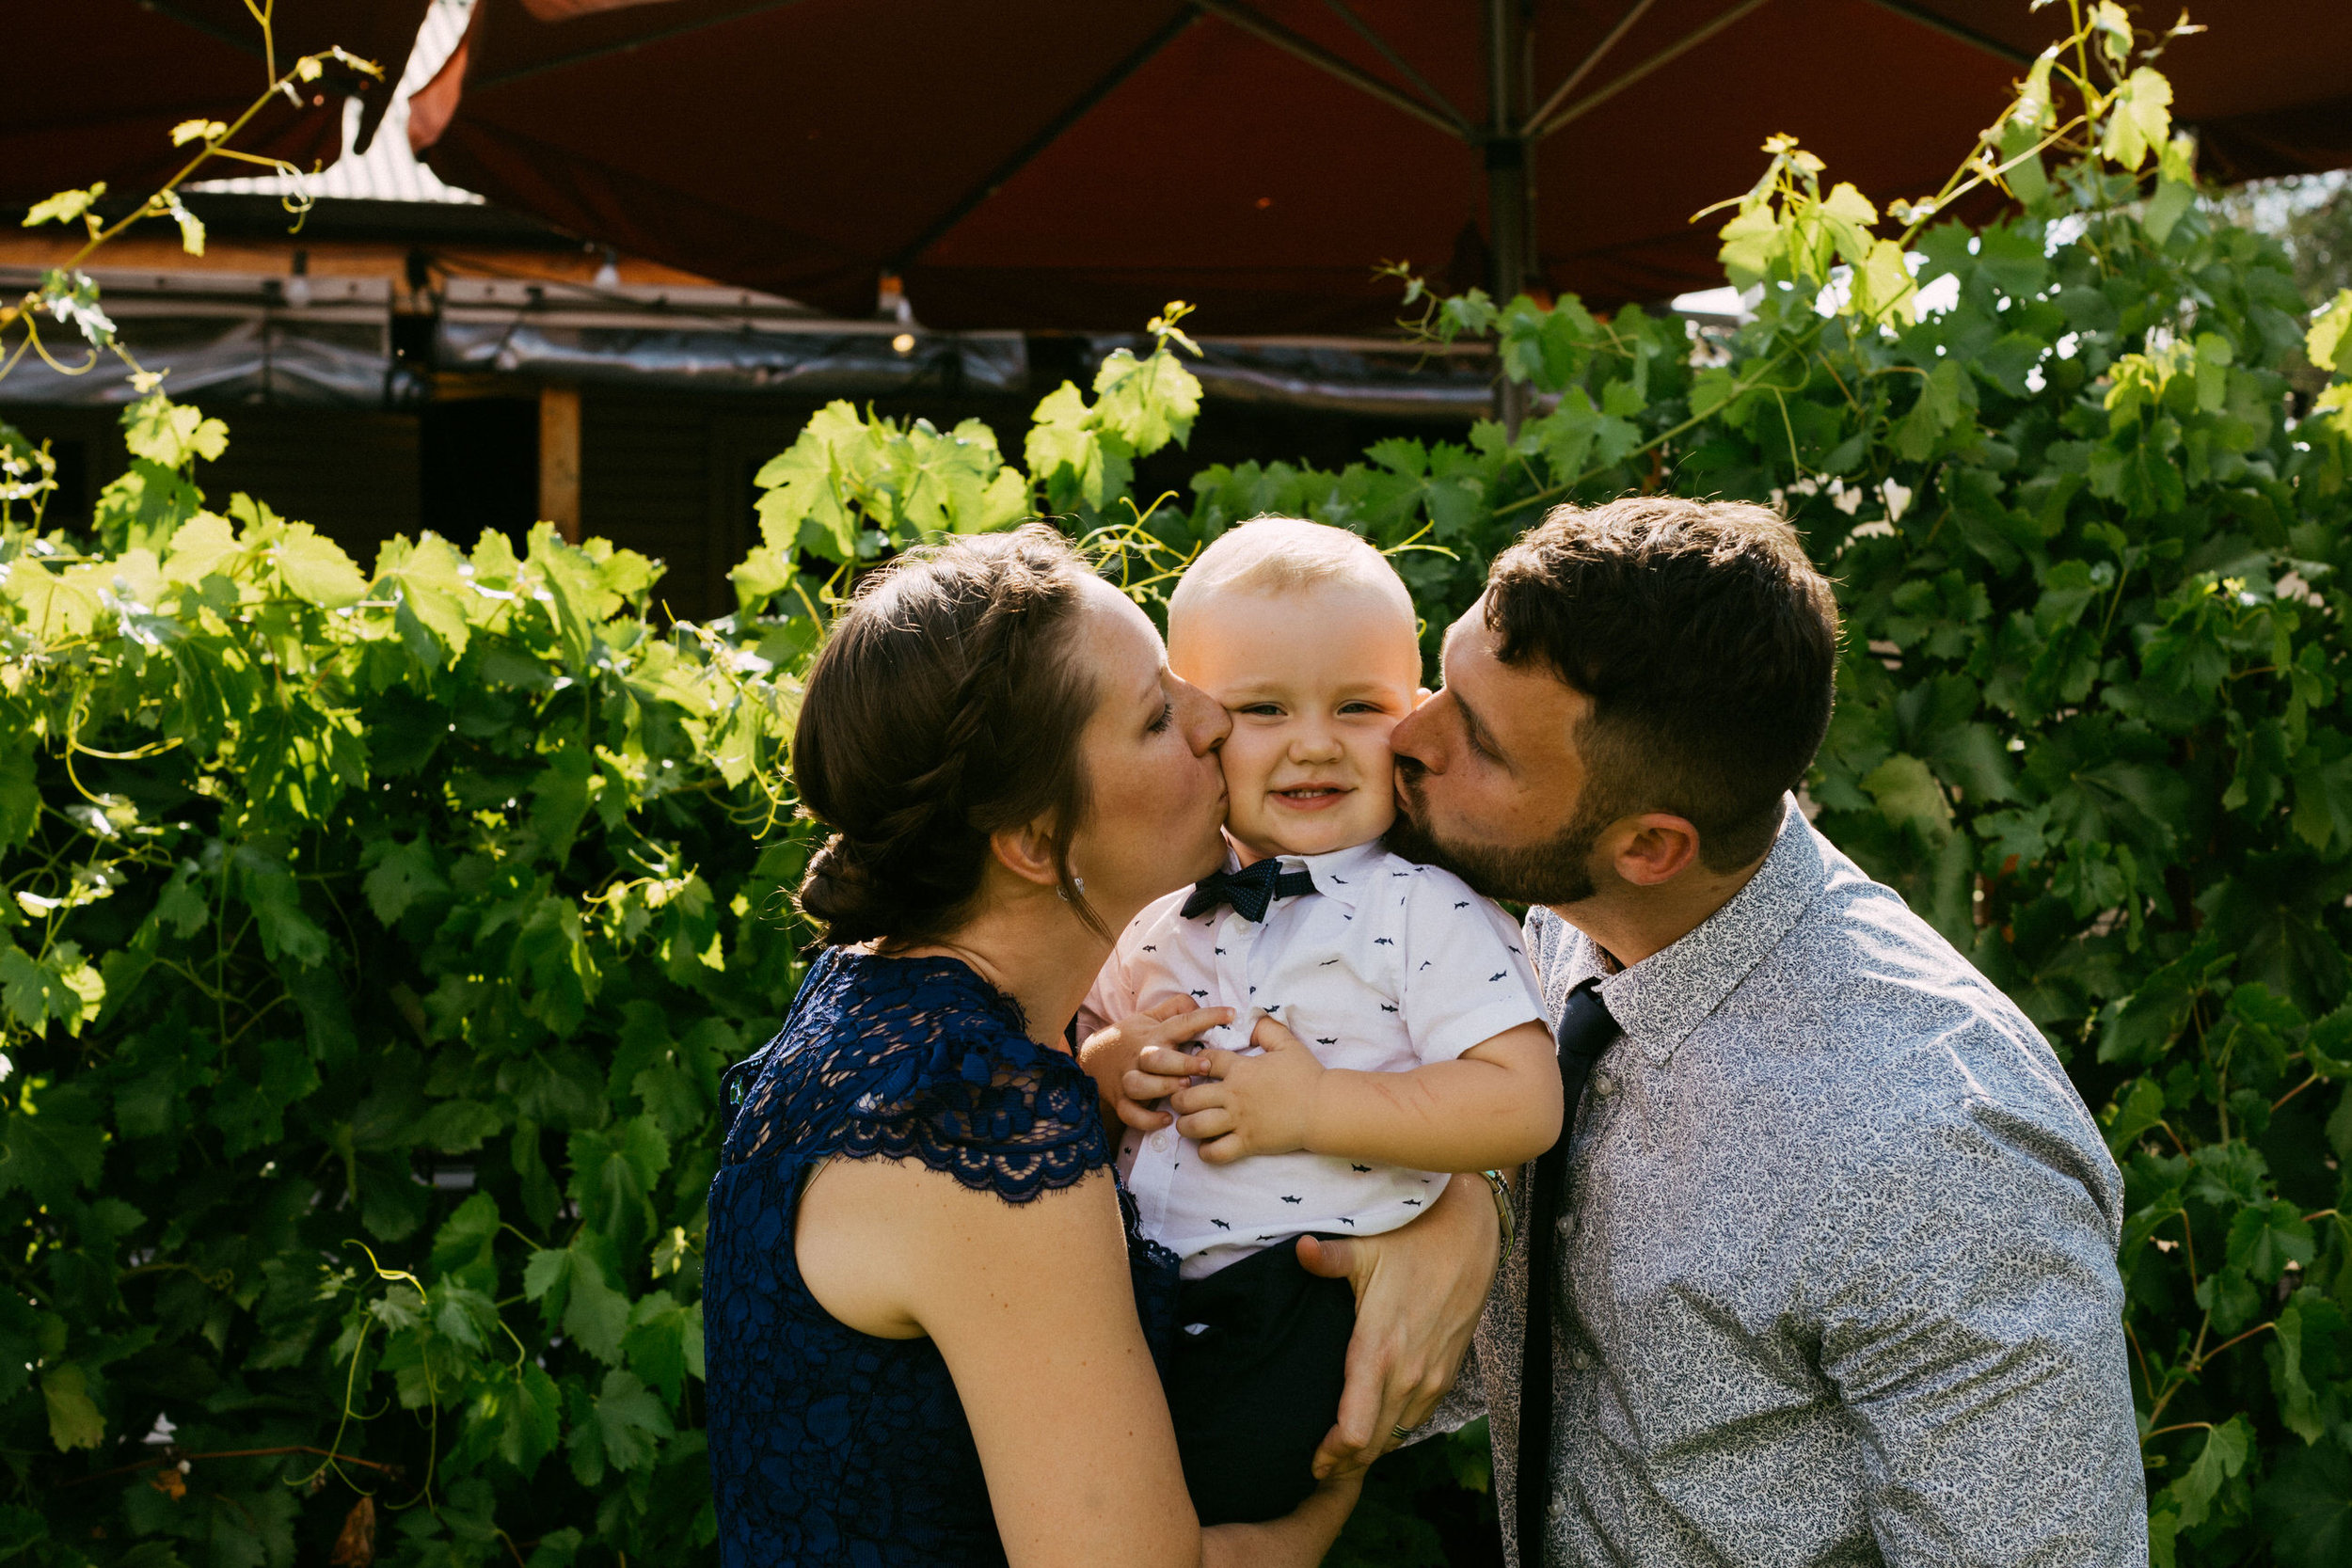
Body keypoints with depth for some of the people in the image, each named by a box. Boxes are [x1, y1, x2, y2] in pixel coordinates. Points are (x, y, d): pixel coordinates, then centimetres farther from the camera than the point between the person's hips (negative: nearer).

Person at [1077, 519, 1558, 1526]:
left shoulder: (1425, 909, -8)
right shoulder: (1157, 895, 10)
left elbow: (1523, 1104, -15)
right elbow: (1085, 1030, 22)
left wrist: (1315, 1109, -20)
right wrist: (1109, 1065, -3)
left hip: (1309, 1297, -6)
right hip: (1138, 1276, 6)